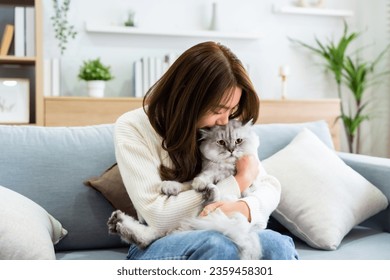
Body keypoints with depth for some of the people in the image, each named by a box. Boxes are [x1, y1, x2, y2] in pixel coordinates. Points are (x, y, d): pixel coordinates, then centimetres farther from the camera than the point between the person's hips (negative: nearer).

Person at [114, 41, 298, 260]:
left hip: (223, 236, 4)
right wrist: (240, 181, -14)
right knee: (218, 244, -37)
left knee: (277, 244, -30)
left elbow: (270, 185, 5)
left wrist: (244, 208, -21)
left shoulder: (227, 129, 3)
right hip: (159, 246, -3)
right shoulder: (133, 128, -10)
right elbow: (158, 215, -18)